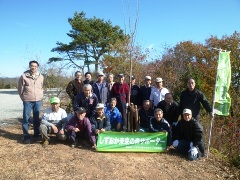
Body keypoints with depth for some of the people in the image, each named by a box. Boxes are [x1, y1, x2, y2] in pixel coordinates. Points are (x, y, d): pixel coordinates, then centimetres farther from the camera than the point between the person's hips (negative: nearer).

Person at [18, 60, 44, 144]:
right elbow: (20, 88, 1)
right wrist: (23, 98, 5)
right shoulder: (24, 76, -6)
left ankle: (36, 134, 24)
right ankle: (26, 136, 10)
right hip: (27, 101, -3)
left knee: (37, 118, 11)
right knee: (26, 119, 0)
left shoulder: (41, 77, 4)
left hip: (38, 101, 3)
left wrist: (40, 96, 11)